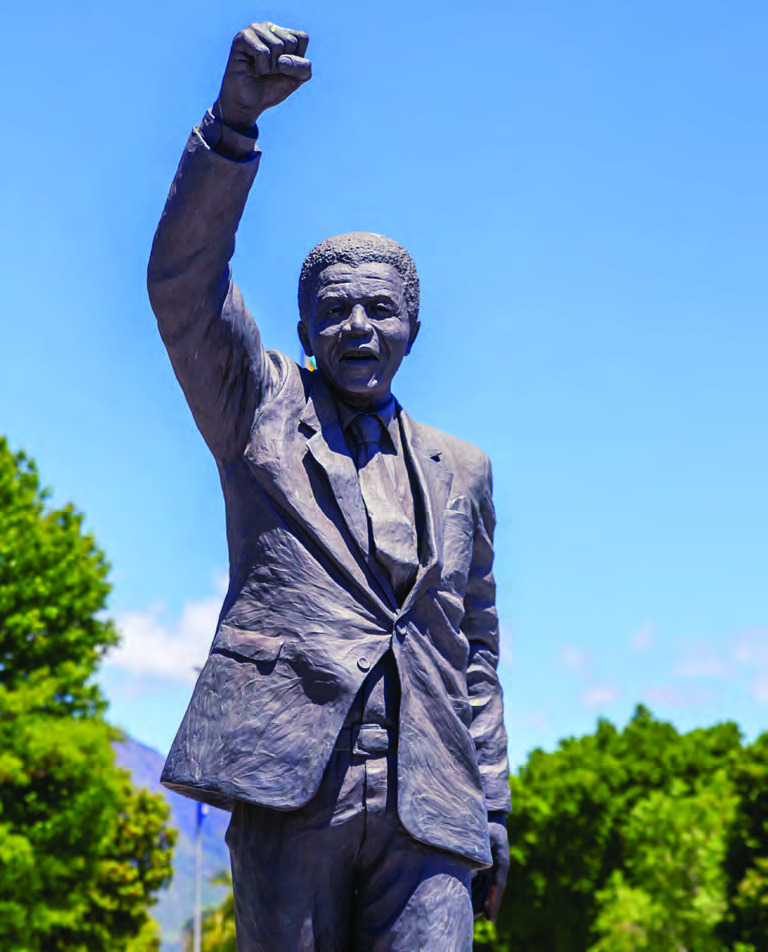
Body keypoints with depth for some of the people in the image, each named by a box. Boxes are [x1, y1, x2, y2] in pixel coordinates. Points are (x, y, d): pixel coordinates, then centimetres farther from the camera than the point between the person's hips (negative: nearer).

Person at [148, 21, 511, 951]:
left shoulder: (461, 470, 21)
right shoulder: (262, 412, 12)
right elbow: (182, 281, -4)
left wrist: (492, 810, 15)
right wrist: (233, 118, -17)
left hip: (428, 807, 2)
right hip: (291, 779, -2)